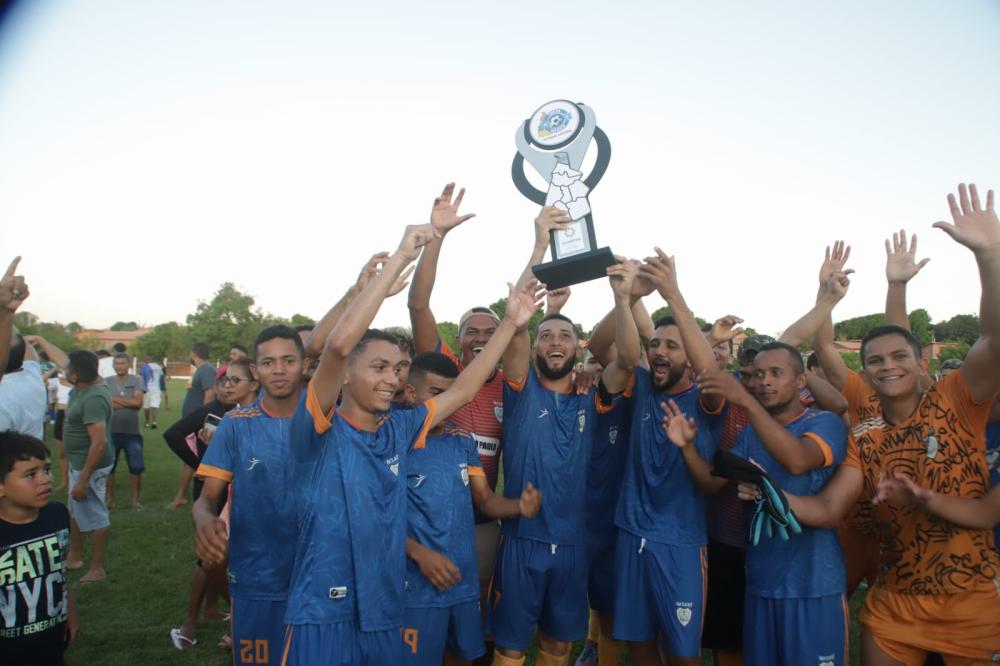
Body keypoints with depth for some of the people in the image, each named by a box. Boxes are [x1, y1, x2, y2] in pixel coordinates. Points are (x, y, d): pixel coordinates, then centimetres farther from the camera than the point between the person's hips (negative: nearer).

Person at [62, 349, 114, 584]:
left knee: (94, 517, 3)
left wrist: (83, 479, -28)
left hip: (89, 466, -11)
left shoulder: (93, 399, -29)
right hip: (79, 463, 11)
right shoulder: (85, 388, 0)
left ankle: (97, 569, 17)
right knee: (76, 512, 24)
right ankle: (74, 557, 41)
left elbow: (99, 443, -32)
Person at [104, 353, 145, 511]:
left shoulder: (137, 381, 0)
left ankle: (135, 499, 15)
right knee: (108, 467, 10)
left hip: (133, 432, -1)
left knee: (136, 467, 2)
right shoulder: (107, 382, 3)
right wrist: (129, 403, -16)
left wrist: (115, 399, -10)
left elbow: (138, 403, -13)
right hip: (111, 431, 1)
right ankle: (110, 498, 25)